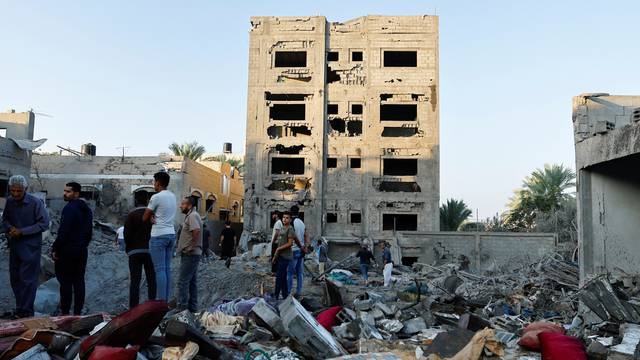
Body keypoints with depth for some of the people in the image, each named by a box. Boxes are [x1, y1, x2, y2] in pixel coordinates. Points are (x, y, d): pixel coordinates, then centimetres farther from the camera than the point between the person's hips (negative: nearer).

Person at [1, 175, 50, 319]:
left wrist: (22, 231, -18)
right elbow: (5, 219, 15)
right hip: (14, 246, 6)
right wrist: (9, 228, -8)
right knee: (15, 279, 13)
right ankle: (19, 308, 26)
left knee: (27, 280, -3)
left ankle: (25, 312, 6)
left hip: (30, 247, -6)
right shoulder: (9, 201, 2)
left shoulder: (36, 203, -14)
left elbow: (44, 223, -14)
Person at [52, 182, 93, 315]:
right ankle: (77, 312, 14)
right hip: (82, 251, 8)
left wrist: (55, 249, -13)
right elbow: (89, 232, 18)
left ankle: (65, 312, 1)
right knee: (79, 281, 10)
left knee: (66, 282, -2)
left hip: (67, 251, -8)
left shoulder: (69, 208, -15)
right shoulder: (87, 209, 13)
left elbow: (64, 232, -20)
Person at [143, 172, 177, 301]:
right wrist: (153, 216, -2)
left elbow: (144, 218, -5)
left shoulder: (156, 197, -11)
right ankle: (166, 298, 12)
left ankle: (161, 300, -4)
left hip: (158, 236, -8)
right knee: (167, 268, 9)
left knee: (159, 269, -5)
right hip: (171, 234, 8)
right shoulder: (172, 196, 13)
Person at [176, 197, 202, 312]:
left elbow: (196, 231, -28)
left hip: (190, 254, -11)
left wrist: (192, 246, -20)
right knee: (192, 281, 13)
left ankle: (181, 308, -5)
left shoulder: (192, 216, -14)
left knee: (183, 281, -8)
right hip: (192, 254, 11)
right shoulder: (192, 215, 19)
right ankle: (192, 307, 19)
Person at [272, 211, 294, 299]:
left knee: (279, 276, -9)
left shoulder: (290, 229, -11)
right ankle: (285, 296, 19)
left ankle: (276, 296, -4)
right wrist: (275, 256, 18)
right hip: (280, 256, 9)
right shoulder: (281, 229, 17)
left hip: (285, 256, -9)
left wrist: (279, 249, -12)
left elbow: (290, 243, -17)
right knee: (283, 277, 12)